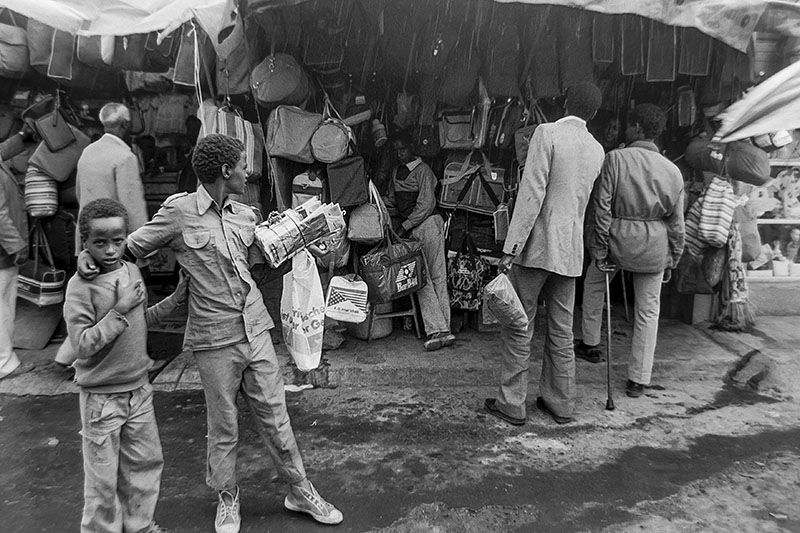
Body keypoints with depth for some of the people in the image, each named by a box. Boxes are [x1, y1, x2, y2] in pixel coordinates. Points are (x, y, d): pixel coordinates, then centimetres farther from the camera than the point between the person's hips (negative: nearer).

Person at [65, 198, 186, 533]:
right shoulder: (81, 286, -18)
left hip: (138, 389, 6)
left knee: (146, 462, 19)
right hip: (101, 397, -6)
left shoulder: (132, 272, 0)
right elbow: (82, 345, -22)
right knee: (103, 476, 9)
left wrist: (174, 300, 6)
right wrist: (119, 310, -26)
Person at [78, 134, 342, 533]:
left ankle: (300, 492, 31)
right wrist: (88, 254, -14)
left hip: (256, 330, 4)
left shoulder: (245, 216, 8)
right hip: (215, 339, -4)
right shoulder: (179, 211, -7)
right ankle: (227, 499, 37)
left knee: (275, 417, 13)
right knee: (223, 426, 12)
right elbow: (130, 248, 2)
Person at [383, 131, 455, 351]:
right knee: (421, 278, -3)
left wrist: (404, 227, -12)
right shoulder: (396, 172, 20)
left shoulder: (422, 170, -2)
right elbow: (391, 201, 27)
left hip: (427, 223, -7)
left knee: (437, 275, -8)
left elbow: (426, 205, -10)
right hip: (409, 228, 7)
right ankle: (439, 329, -5)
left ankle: (438, 329, -10)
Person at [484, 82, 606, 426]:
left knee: (518, 326, 3)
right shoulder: (597, 150, 11)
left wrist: (510, 248, -16)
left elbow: (531, 193, -16)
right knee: (562, 330, 13)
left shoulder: (547, 133, -9)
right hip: (570, 250, 6)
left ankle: (512, 404, 11)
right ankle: (560, 404, 24)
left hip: (536, 245, -6)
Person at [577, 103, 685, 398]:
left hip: (618, 236, -2)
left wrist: (600, 251, -6)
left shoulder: (616, 158, -8)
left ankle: (590, 344, 34)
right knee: (648, 311, 10)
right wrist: (672, 260, 17)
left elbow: (601, 207, -12)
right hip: (654, 246, 3)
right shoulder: (673, 171, 2)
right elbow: (676, 223, 6)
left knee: (593, 283, 26)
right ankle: (638, 380, 18)